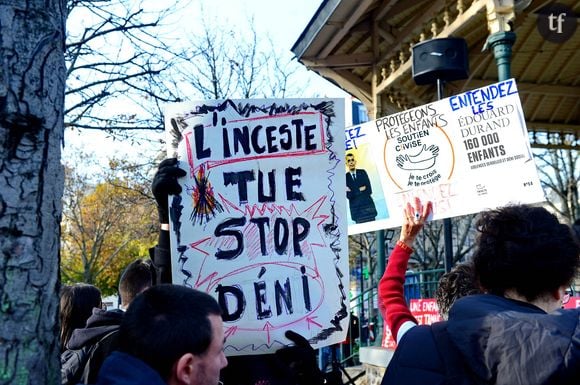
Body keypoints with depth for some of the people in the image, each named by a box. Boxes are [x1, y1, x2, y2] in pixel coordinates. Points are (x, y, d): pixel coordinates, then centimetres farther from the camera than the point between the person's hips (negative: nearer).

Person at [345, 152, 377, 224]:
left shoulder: (362, 172, 6)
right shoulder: (345, 177, 1)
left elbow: (369, 190, -1)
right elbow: (348, 195, -6)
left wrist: (354, 192, -4)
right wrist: (360, 190, -8)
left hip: (367, 206, 1)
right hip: (356, 209, -1)